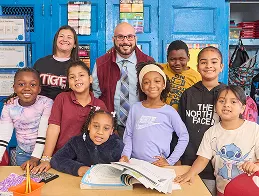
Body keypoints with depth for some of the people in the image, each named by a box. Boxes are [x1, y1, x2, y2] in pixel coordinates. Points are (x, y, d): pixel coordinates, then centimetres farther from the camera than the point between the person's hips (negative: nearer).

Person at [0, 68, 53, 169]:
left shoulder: (46, 103, -19)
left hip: (43, 150, -2)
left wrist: (35, 158, -23)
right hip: (22, 153, 3)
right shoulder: (9, 108, -10)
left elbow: (44, 133, -19)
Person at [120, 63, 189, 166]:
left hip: (158, 165, -2)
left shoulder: (169, 111, -3)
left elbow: (184, 137, 2)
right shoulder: (135, 108, 4)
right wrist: (126, 155, -8)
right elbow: (128, 135, 6)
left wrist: (170, 161, -2)